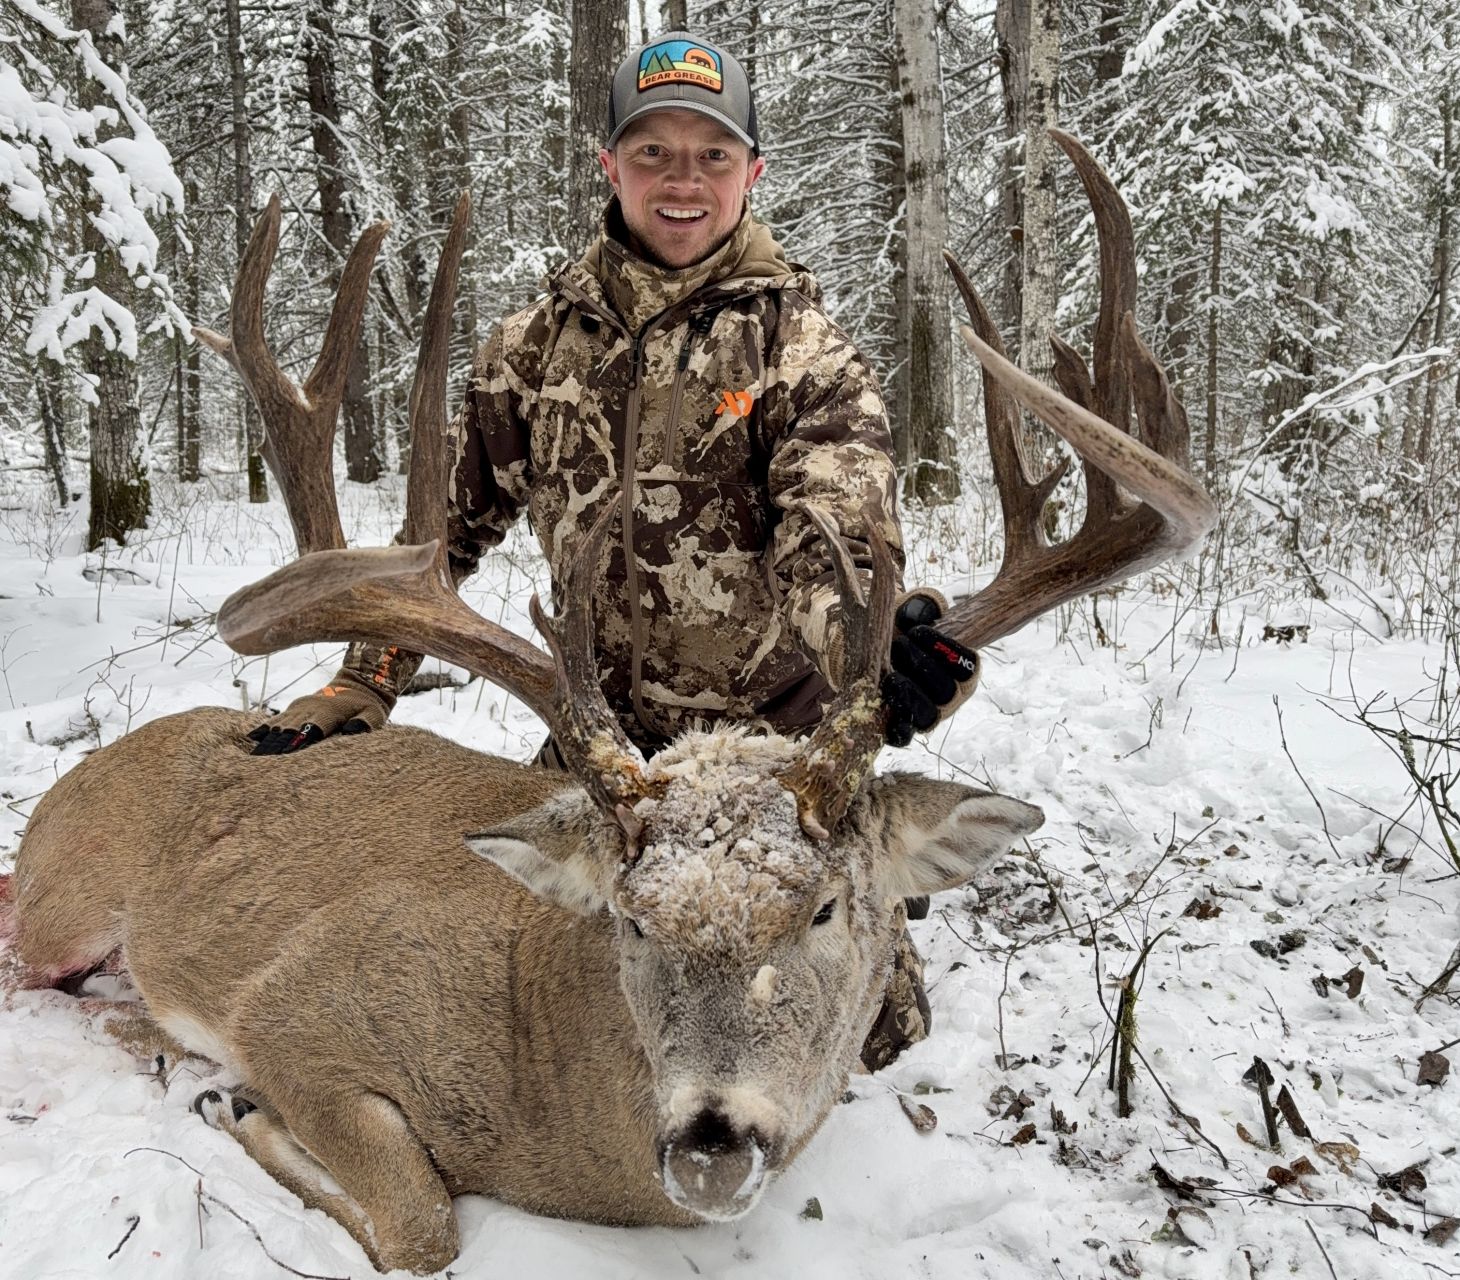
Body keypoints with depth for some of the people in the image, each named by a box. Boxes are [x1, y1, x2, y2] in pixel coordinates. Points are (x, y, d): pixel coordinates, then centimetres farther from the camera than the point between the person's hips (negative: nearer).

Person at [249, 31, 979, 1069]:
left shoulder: (802, 344, -9)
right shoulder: (543, 339, 2)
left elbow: (835, 526, -26)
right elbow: (454, 515, 7)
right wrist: (363, 684, 1)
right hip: (602, 732, 3)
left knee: (865, 1027, 0)